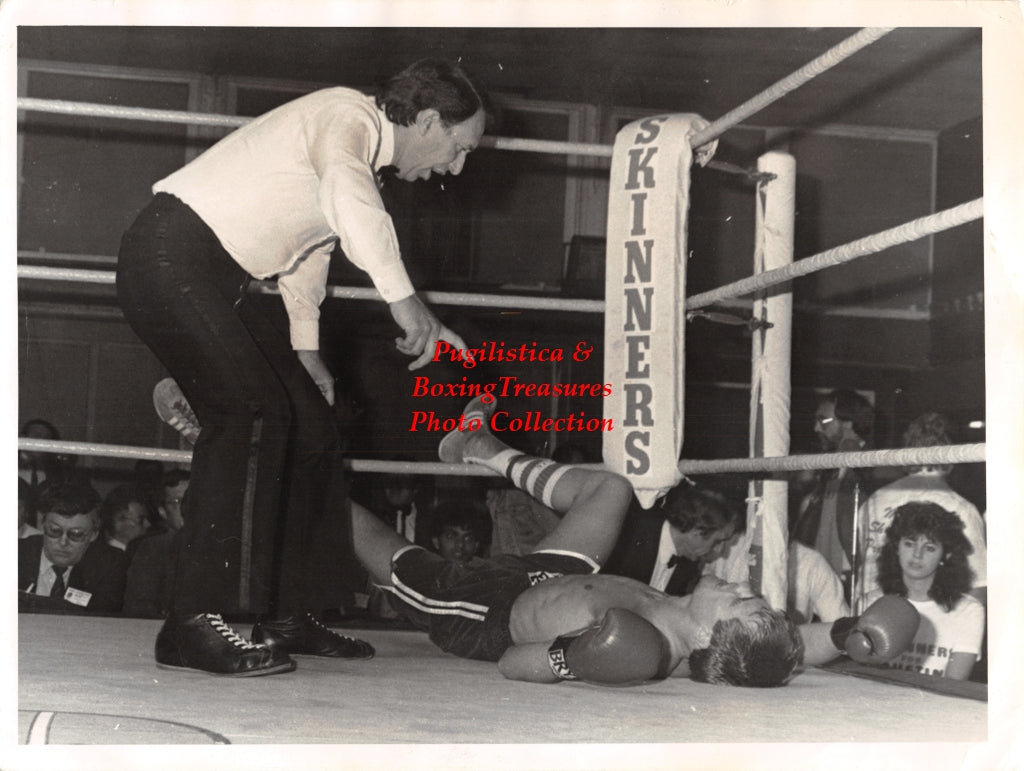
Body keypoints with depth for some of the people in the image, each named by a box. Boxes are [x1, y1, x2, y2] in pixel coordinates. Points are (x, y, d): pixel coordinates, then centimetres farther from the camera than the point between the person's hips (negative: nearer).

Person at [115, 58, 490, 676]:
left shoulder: (364, 152, 18)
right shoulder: (348, 115, -13)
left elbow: (310, 242, 27)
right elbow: (346, 192, -36)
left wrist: (305, 350, 19)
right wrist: (403, 297, -38)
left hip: (217, 278, 10)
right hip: (171, 256, -10)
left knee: (310, 422, 7)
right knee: (253, 412, -23)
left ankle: (289, 613, 14)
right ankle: (195, 624, -24)